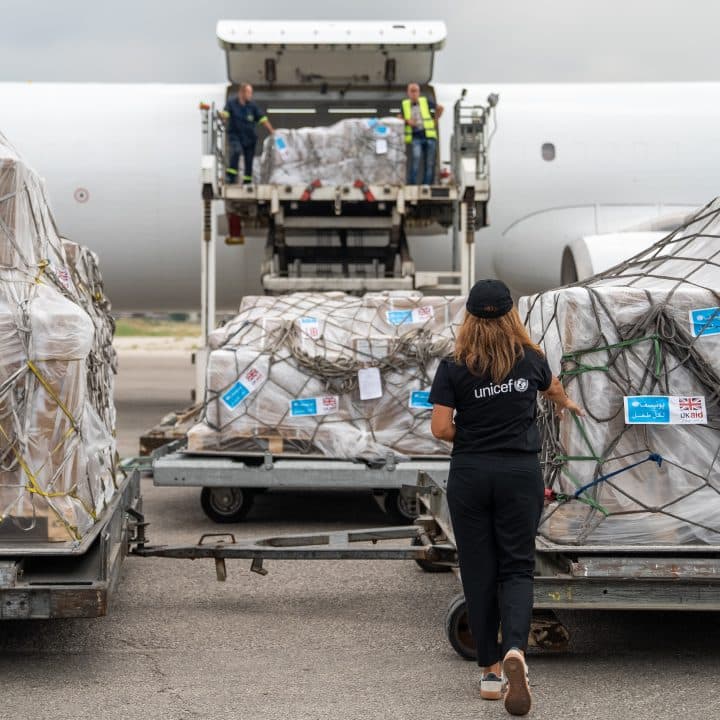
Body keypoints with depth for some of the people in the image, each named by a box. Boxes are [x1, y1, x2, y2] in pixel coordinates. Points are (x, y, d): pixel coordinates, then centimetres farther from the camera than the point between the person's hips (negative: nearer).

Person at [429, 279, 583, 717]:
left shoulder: (454, 368, -5)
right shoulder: (530, 360, 3)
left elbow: (441, 428, -9)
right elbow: (553, 388, 26)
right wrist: (567, 404, 49)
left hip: (470, 475, 0)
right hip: (520, 473, 1)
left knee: (479, 571, 8)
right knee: (517, 566, 4)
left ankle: (491, 670, 12)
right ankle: (515, 650, -22)